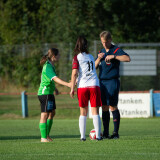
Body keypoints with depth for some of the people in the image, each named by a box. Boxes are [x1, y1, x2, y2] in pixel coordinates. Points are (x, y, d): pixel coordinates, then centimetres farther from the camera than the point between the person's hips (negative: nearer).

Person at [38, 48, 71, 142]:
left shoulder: (50, 65, 14)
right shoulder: (48, 67, -18)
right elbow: (55, 79, -32)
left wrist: (54, 87, 42)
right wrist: (67, 84, -43)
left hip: (49, 93, 11)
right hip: (45, 93, -11)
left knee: (52, 113, 16)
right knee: (45, 115, -8)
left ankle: (47, 135, 22)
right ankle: (44, 137, -7)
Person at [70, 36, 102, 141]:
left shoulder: (77, 57, 1)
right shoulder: (91, 56, 15)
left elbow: (74, 73, -6)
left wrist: (72, 88, -2)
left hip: (82, 86, -2)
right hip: (94, 85, 2)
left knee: (83, 113, 7)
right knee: (95, 112, 0)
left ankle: (83, 136, 3)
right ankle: (98, 135, -6)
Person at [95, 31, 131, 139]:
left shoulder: (116, 50, -2)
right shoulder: (101, 52, 17)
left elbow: (127, 58, -18)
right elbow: (94, 67, 17)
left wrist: (113, 56, -23)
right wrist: (99, 58, -1)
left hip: (112, 82, -6)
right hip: (102, 82, 6)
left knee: (112, 106, -8)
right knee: (104, 107, 6)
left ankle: (116, 133, -3)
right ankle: (105, 133, 9)